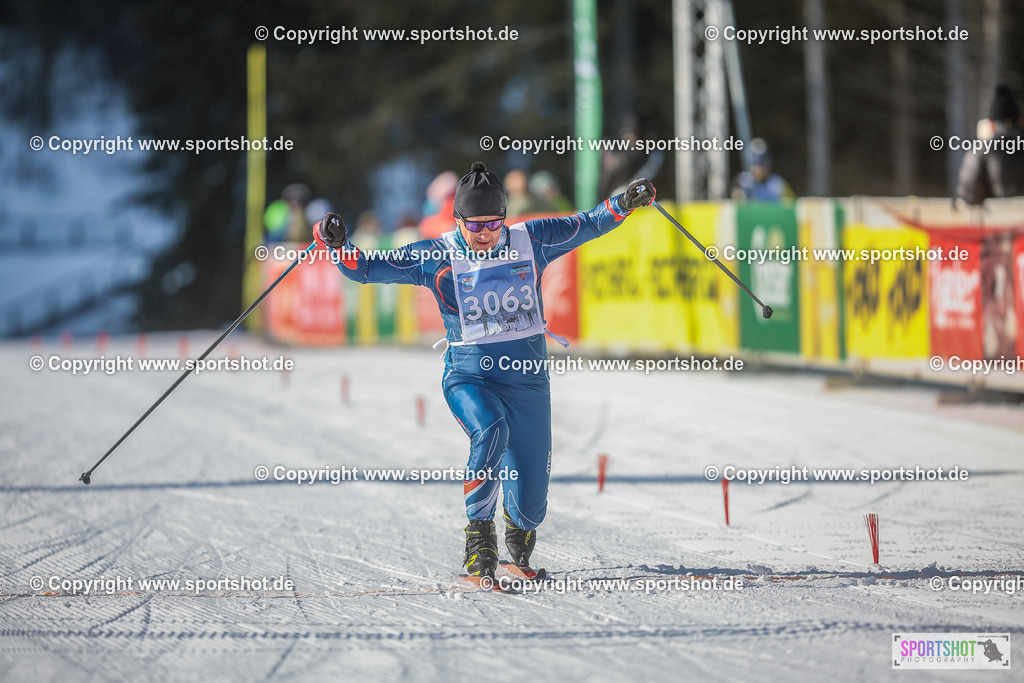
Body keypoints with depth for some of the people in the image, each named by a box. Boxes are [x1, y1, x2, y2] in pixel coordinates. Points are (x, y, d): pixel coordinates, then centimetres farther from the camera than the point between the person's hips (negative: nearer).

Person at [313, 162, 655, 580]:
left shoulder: (531, 242, -1)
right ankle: (479, 530, -20)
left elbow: (591, 224, 6)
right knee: (490, 432, -38)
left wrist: (624, 203, -10)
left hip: (526, 380, 2)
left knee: (530, 508, 2)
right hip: (469, 377, -2)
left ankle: (518, 519, 42)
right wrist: (336, 244, -24)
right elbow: (365, 269, -6)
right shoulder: (436, 257, -5)